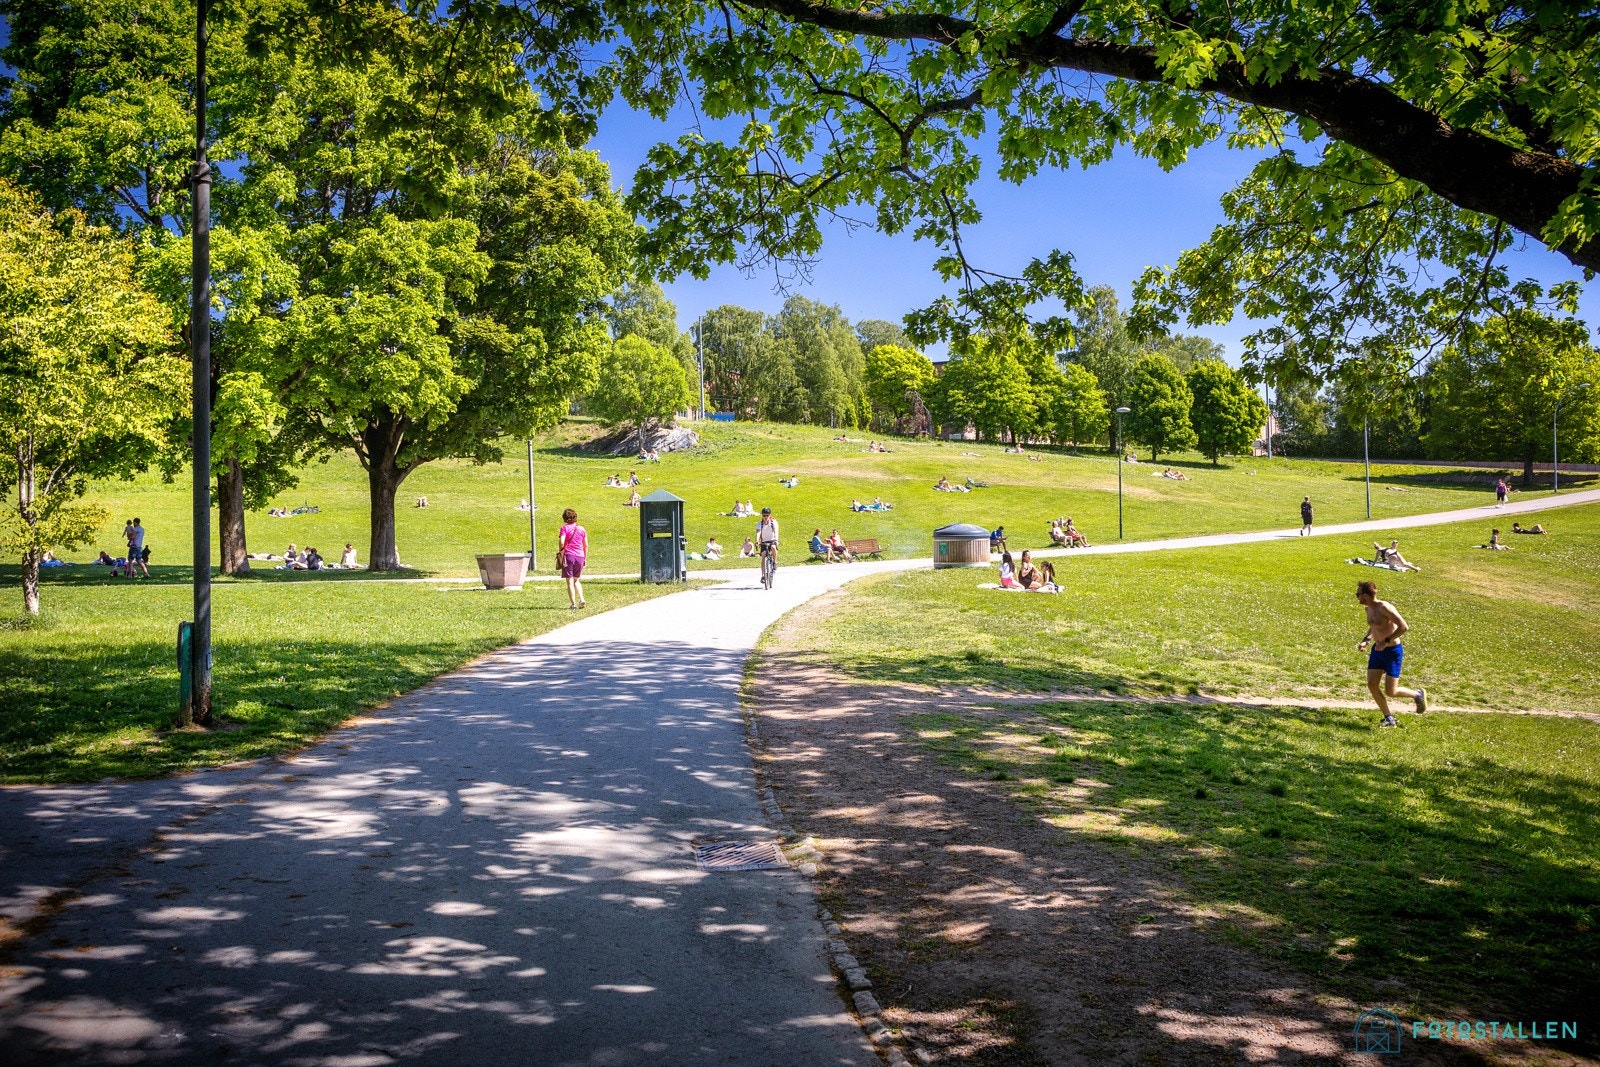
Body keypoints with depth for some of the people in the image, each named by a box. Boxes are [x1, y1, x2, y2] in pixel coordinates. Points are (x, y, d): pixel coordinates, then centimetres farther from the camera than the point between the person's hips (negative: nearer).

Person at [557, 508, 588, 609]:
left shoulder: (564, 528, -4)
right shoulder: (581, 529, 9)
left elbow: (561, 542, -17)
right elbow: (586, 545, 11)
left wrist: (560, 552, -1)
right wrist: (585, 558, 18)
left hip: (568, 555, -4)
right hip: (580, 556, 4)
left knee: (570, 581, 1)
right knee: (576, 580, 20)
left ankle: (573, 604, -2)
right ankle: (581, 600, 4)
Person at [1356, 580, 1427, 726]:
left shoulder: (1384, 607, -23)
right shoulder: (1368, 609, 4)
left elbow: (1404, 627, -27)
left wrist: (1386, 641, -26)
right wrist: (1366, 641, 7)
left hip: (1393, 651, -8)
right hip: (1377, 650, 8)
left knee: (1390, 692, -4)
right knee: (1372, 685, -2)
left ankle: (1418, 694, 25)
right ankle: (1389, 718, 11)